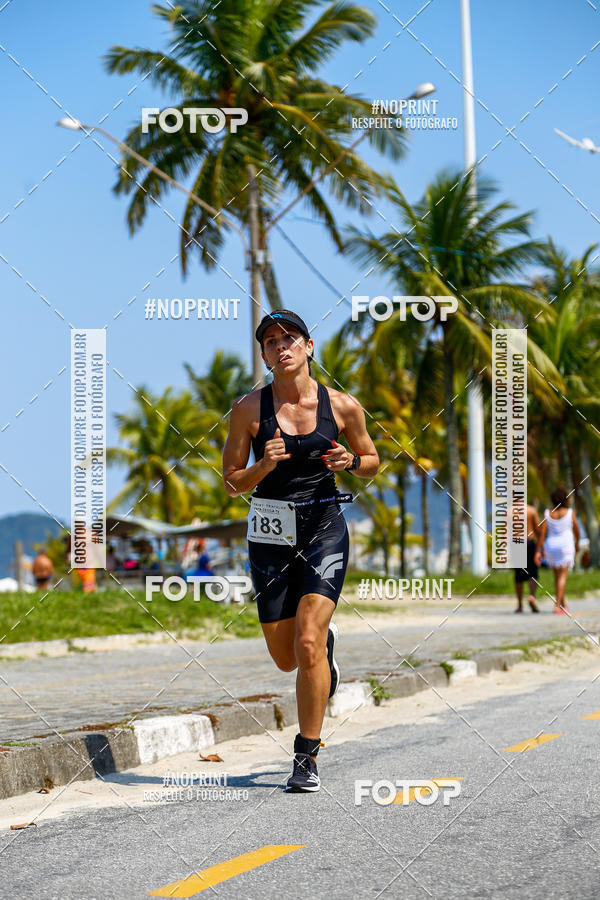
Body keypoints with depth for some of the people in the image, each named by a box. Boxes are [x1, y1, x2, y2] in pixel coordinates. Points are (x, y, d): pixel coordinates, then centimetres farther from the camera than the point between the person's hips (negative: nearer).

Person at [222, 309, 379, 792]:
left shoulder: (343, 406, -2)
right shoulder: (249, 409, -4)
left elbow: (373, 461, 12)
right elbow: (232, 482, 2)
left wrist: (349, 461, -10)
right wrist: (263, 466, -18)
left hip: (324, 526, -2)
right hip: (271, 533, 2)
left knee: (307, 643, -17)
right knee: (287, 658, 7)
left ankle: (307, 758, -5)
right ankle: (326, 640, 45)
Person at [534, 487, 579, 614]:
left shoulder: (547, 513, -1)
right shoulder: (570, 513, -5)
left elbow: (542, 532, -7)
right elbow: (576, 531, 4)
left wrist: (538, 551, -6)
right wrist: (577, 543, 23)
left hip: (550, 546, 3)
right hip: (566, 545, -3)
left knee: (557, 575, 18)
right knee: (562, 576, -6)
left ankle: (563, 604, 28)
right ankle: (557, 606, -19)